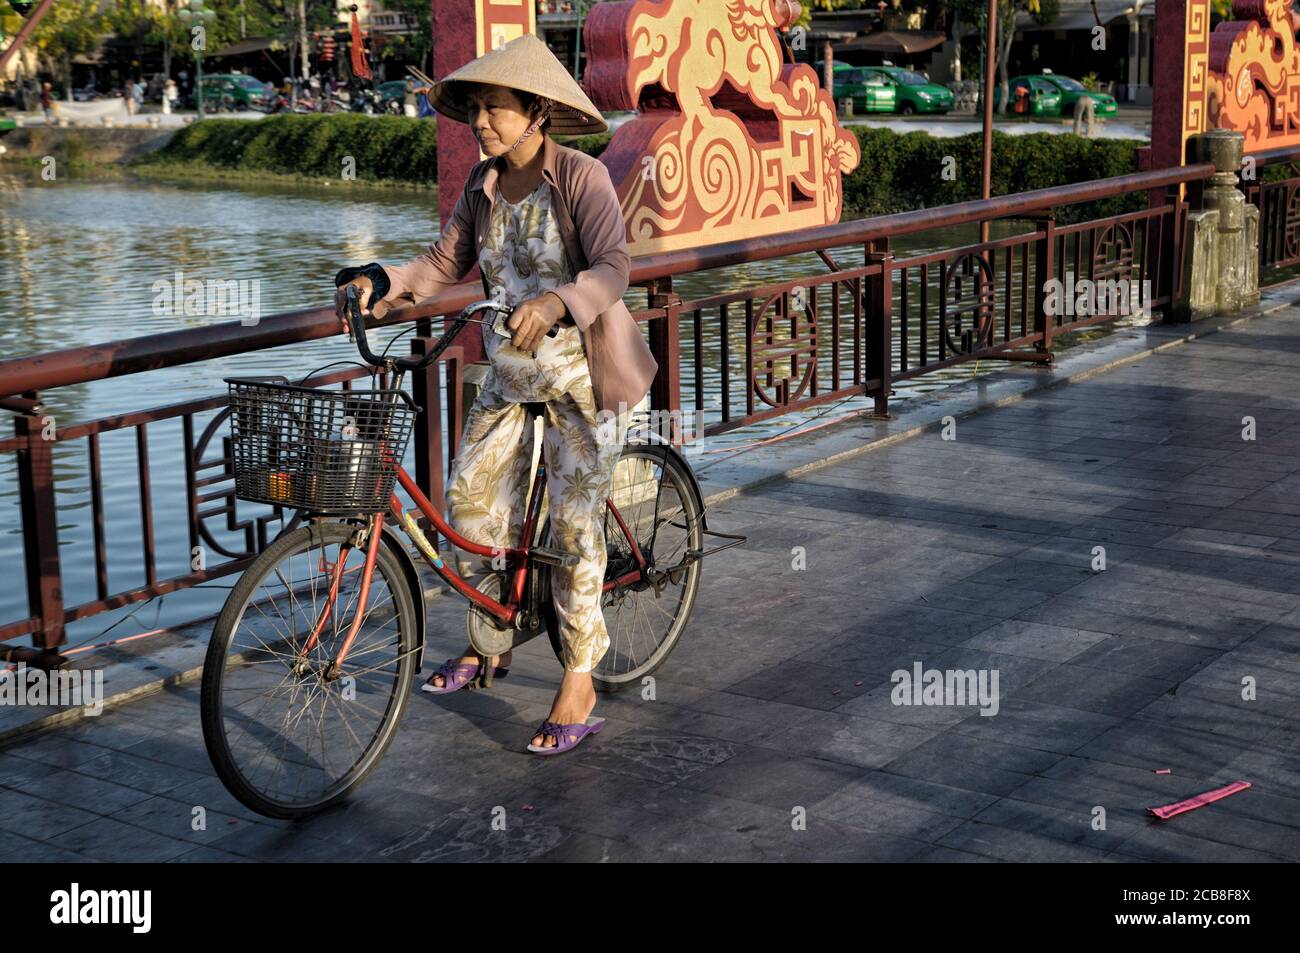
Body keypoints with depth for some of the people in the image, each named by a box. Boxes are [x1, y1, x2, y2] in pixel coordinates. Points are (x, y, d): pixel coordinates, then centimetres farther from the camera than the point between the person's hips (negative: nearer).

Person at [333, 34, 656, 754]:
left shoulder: (582, 178, -15)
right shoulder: (484, 186, 4)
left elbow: (612, 269, -27)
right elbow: (445, 264, 4)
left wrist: (555, 302, -46)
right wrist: (381, 283, -15)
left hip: (585, 375, -7)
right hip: (511, 376, 7)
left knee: (573, 523, -7)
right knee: (468, 499, 5)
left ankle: (579, 683, 3)